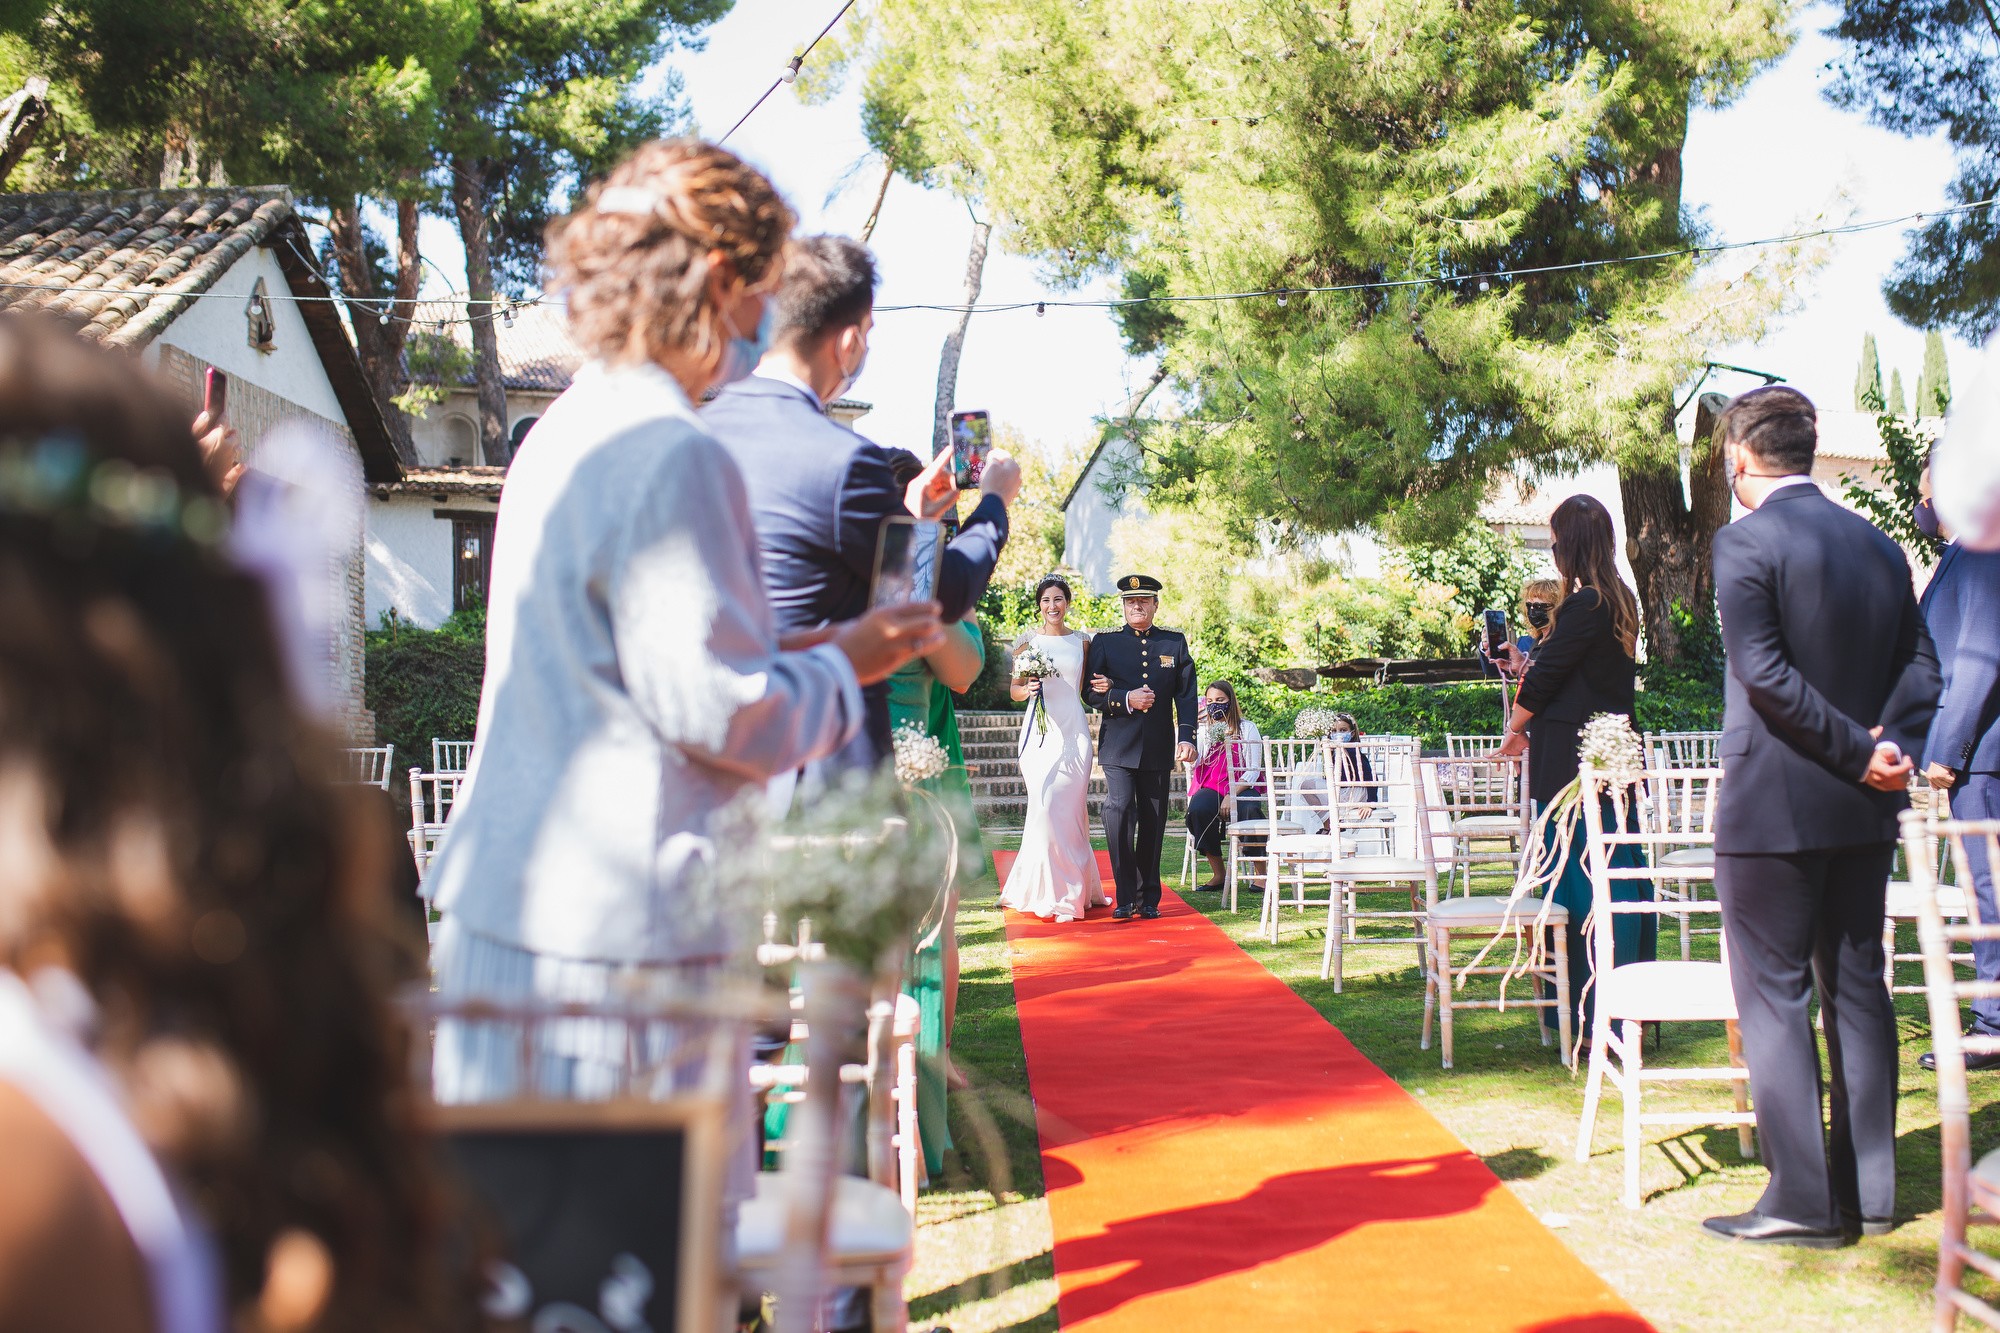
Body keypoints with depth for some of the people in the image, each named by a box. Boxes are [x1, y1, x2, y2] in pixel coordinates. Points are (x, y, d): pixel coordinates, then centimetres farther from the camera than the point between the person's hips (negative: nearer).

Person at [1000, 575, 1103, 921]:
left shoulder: (1082, 642, 9)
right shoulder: (1027, 641, 5)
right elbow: (1014, 689, 9)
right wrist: (1028, 690, -12)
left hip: (1075, 731, 1)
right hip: (1040, 732, -1)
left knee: (1071, 810, 0)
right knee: (1046, 807, -9)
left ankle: (1074, 889, 12)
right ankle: (1050, 894, -1)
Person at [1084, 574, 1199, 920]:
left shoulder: (1175, 642, 10)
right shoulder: (1105, 642, 7)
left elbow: (1186, 694, 6)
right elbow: (1091, 693, 1)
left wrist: (1186, 736, -5)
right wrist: (1126, 699, -15)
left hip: (1159, 749, 2)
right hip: (1118, 747, -2)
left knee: (1153, 823, 6)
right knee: (1119, 816, -14)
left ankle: (1149, 898, 14)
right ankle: (1126, 897, -8)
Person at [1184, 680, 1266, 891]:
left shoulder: (1247, 728, 7)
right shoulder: (1203, 729, 15)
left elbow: (1253, 770, -1)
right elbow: (1192, 760, -1)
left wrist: (1232, 796, -15)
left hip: (1241, 788, -2)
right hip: (1211, 788, 2)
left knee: (1250, 810, -36)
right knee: (1198, 810, -33)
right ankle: (1218, 873, -21)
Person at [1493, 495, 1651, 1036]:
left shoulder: (1583, 606, -16)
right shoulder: (1620, 602, 12)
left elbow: (1547, 674, -10)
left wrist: (1515, 726, 5)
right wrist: (1525, 666, 31)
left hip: (1571, 760, -9)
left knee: (1579, 880, -4)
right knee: (1622, 872, 12)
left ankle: (1595, 1013, 0)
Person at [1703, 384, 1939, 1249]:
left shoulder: (1745, 542, -11)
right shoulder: (1880, 546, 11)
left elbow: (1765, 674, -19)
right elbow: (1920, 664, 7)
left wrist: (1858, 752, -13)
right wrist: (1892, 747, -5)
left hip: (1773, 804, -7)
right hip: (1864, 814, 7)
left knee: (1772, 993, -1)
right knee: (1856, 985, 13)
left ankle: (1803, 1201, -1)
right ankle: (1867, 1190, 18)